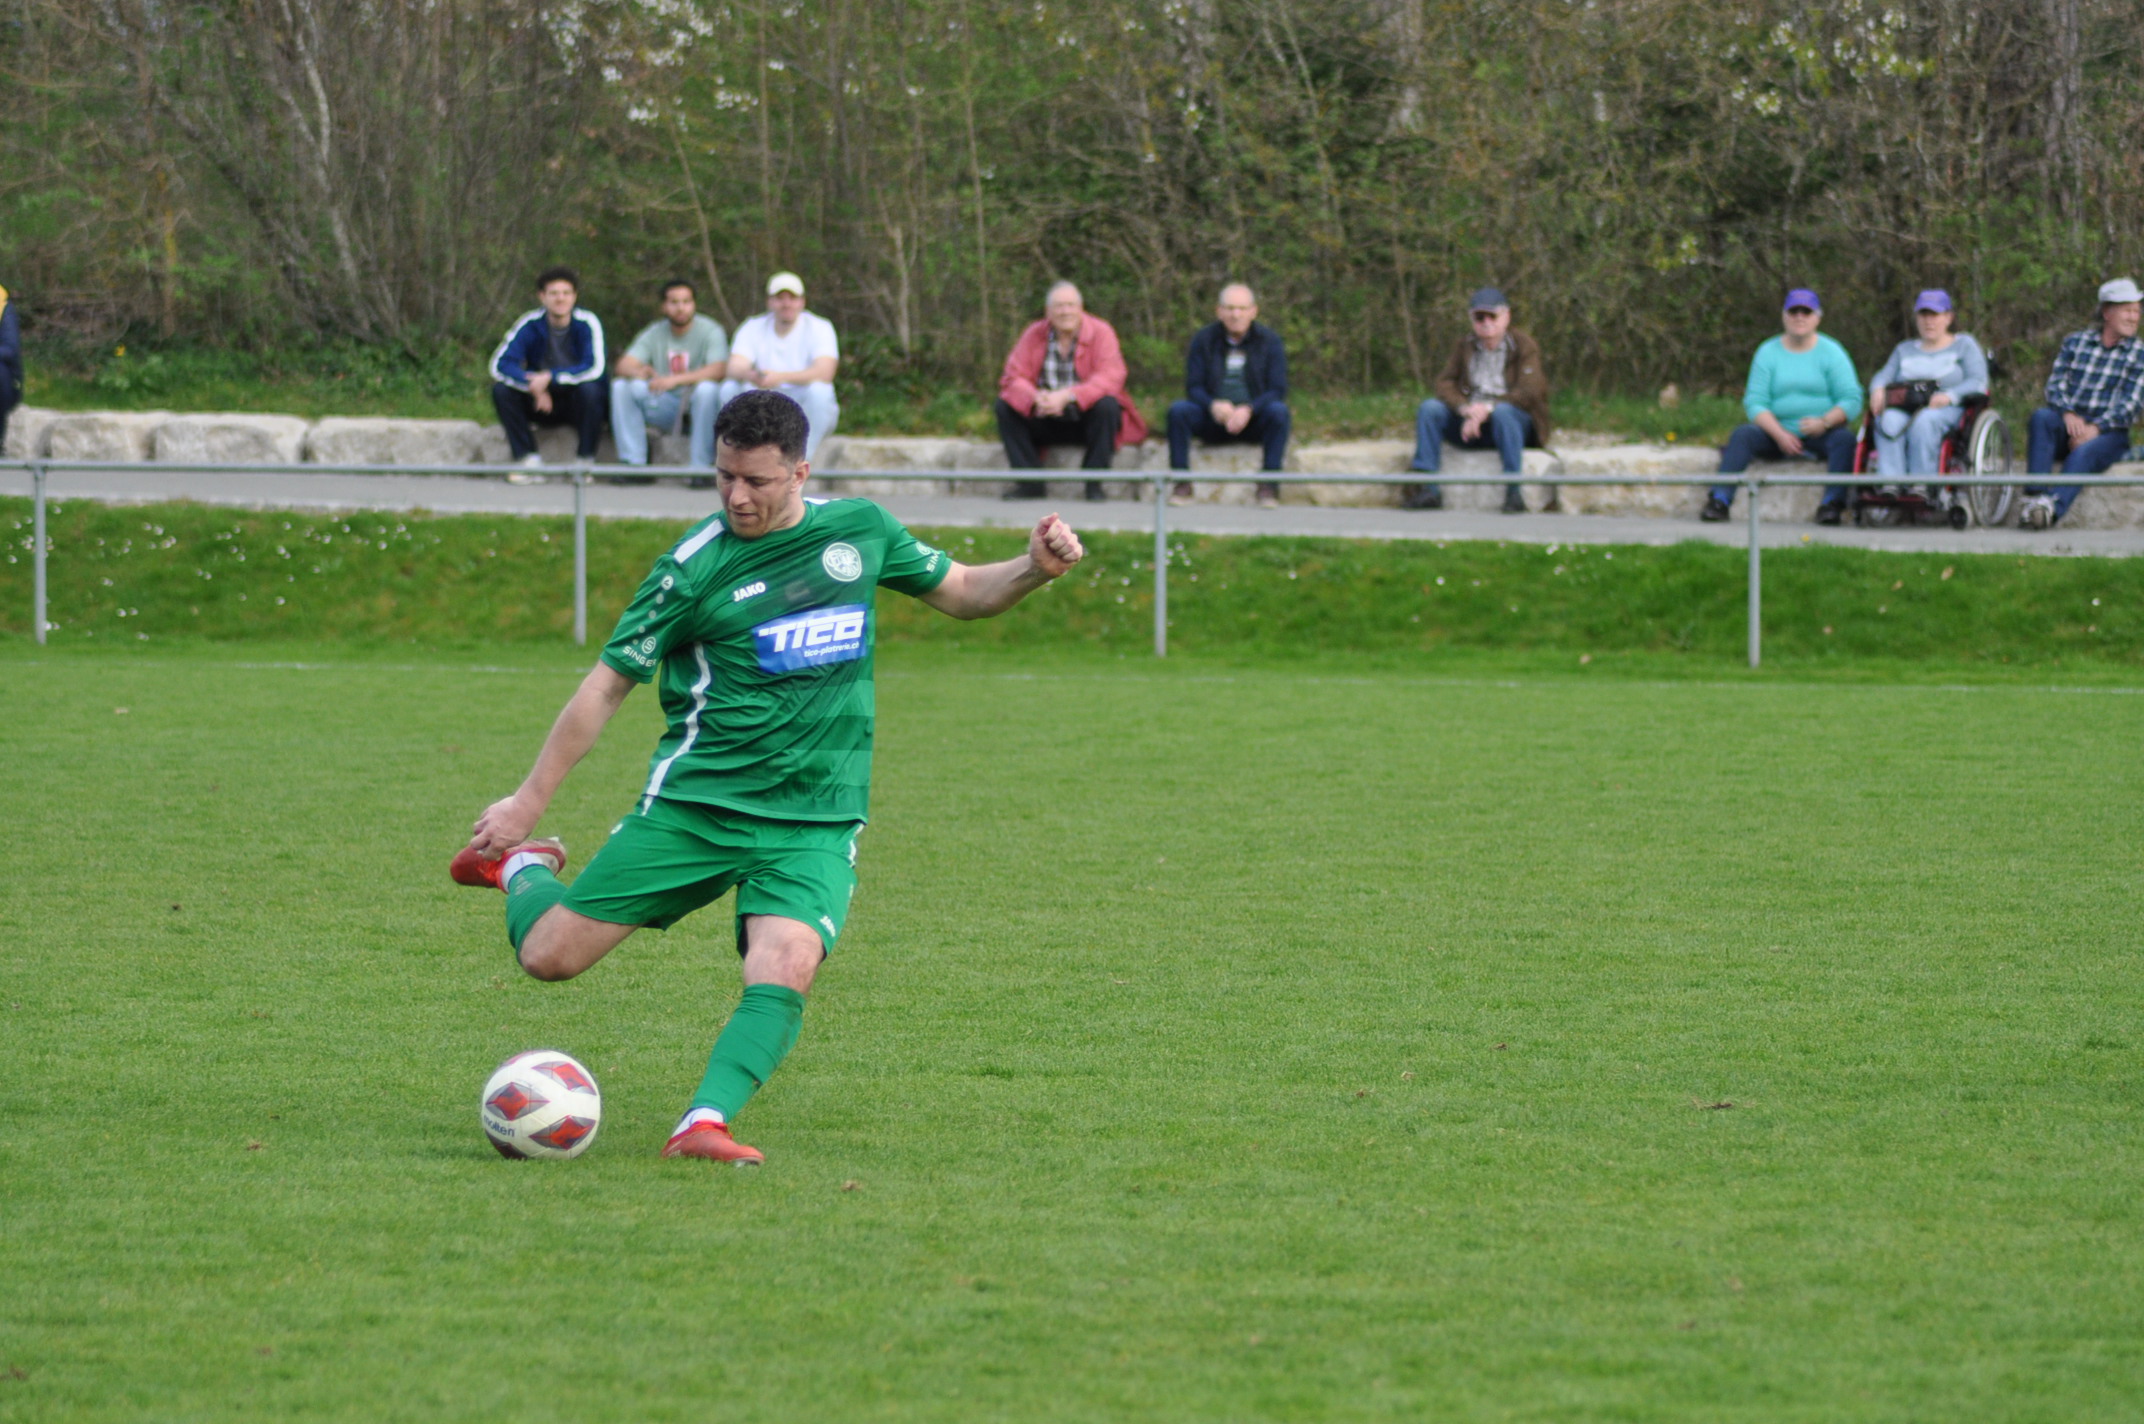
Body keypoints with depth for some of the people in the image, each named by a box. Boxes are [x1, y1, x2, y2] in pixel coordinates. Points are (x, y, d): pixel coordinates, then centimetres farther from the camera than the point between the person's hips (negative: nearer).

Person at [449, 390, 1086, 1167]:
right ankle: (520, 864, 30)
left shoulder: (858, 529, 5)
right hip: (692, 802, -1)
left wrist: (1034, 570, -2)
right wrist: (529, 802, -1)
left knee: (785, 969, -27)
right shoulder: (696, 564, -7)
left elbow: (961, 592, 20)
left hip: (814, 818, 1)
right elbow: (606, 686, -1)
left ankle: (704, 1122, -27)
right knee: (550, 955, -1)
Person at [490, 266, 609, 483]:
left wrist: (550, 378, -32)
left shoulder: (587, 323, -14)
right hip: (542, 404, 2)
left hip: (577, 404, -2)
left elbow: (595, 368, -26)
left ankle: (585, 459, -19)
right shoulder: (531, 324, -9)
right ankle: (528, 459, -17)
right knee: (501, 389, -22)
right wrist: (533, 385, -34)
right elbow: (500, 363, -18)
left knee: (589, 388, -35)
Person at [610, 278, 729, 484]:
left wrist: (676, 380, -36)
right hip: (664, 406, 4)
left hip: (696, 403, -4)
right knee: (621, 386, -16)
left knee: (707, 389, -37)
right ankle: (633, 463, -16)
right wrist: (638, 372, -33)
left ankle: (701, 466, -29)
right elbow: (624, 365, -6)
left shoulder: (709, 331, -8)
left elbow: (719, 370, -24)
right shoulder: (654, 333, 5)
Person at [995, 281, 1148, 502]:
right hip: (1045, 422, 3)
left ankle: (1093, 484, -22)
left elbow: (1110, 379, -22)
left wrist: (1067, 397, -36)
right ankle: (1029, 482, -15)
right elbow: (1013, 378, -9)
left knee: (1107, 405, -33)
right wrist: (1036, 399, -32)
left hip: (1086, 416, -3)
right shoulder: (1034, 335, 0)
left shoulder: (1101, 332, -8)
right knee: (1005, 407, -17)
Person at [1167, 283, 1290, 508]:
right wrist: (1214, 406, -26)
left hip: (1253, 420, -1)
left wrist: (1248, 410, -26)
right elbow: (1193, 387, -3)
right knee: (1178, 410, -26)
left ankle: (1269, 485, -29)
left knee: (1278, 411, -32)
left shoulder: (1269, 340, -1)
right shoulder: (1203, 340, 2)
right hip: (1213, 421, 1)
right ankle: (1182, 485, -26)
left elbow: (1278, 390, -8)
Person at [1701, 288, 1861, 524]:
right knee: (1742, 434, -24)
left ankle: (1832, 504, -43)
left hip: (1821, 435, -1)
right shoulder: (1768, 352, 8)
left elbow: (1852, 400, -5)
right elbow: (1755, 403, -1)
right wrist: (1780, 435, -17)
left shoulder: (1831, 353, 3)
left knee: (1844, 438, -31)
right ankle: (1719, 501, -34)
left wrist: (1824, 422, -25)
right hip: (1776, 432, 1)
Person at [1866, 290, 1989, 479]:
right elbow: (1884, 375, 16)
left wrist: (1949, 396, -17)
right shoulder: (1904, 350, 31)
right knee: (1889, 421, -34)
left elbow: (1978, 382, 3)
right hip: (1904, 410, 3)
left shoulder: (1964, 345, 19)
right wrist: (1878, 389, -10)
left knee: (1924, 422, -39)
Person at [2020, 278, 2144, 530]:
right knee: (2041, 417, -30)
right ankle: (2034, 497, -44)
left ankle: (2053, 509, -58)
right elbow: (2055, 385, 6)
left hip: (2108, 433, -2)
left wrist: (2095, 428, -18)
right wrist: (2068, 414, -15)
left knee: (2083, 453, -35)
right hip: (2069, 426, 2)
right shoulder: (2075, 342, 15)